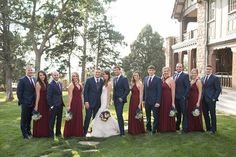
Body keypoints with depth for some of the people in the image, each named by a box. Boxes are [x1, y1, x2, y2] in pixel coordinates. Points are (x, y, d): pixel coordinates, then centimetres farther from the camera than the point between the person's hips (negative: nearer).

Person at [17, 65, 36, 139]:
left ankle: (28, 132, 32)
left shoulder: (35, 79, 8)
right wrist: (21, 101, -12)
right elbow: (19, 92, -11)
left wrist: (35, 101, 6)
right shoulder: (22, 80, -9)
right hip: (25, 103, -6)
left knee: (29, 119, 18)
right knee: (24, 119, 6)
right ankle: (25, 134, 16)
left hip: (33, 103, 6)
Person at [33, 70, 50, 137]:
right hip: (40, 103, -7)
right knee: (40, 118, 3)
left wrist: (48, 103, 5)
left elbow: (46, 94, 10)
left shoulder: (46, 83, 10)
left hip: (45, 103, 7)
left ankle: (45, 133, 24)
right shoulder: (38, 83, -10)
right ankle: (39, 133, 15)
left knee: (46, 118, 13)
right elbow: (38, 95, -13)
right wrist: (36, 106, -13)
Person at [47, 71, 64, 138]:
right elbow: (48, 96, -13)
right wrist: (51, 105, -16)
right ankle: (51, 134, 11)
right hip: (54, 105, -8)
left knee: (59, 120, 15)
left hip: (60, 105, 8)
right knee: (52, 120, 2)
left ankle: (58, 133, 26)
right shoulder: (50, 85, -11)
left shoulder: (60, 83, 13)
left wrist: (62, 103, 12)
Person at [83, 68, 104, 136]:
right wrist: (86, 101, -13)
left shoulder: (102, 81, 7)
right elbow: (85, 91, -6)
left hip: (98, 103, 4)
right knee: (88, 117, -3)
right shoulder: (89, 80, -4)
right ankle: (84, 132, 7)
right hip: (90, 102, -4)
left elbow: (101, 92, 11)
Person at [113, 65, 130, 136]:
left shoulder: (124, 79, -8)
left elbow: (127, 90, -11)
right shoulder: (114, 79, 14)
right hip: (115, 100, 7)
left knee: (119, 115, -12)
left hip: (120, 100, -7)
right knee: (118, 115, 10)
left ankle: (122, 131, -6)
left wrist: (122, 98, -16)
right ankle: (120, 130, 17)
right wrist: (113, 98, 9)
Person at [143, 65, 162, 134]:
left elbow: (159, 91, -11)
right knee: (148, 116, 16)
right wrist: (143, 99, 7)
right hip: (147, 101, 5)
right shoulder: (146, 78, 9)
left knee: (155, 116, 4)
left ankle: (154, 129, 16)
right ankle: (148, 128, 31)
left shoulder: (158, 79, -7)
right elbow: (144, 89, 12)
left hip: (154, 101, -5)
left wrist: (158, 102, -16)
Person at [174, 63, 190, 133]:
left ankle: (185, 128, 5)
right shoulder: (174, 75, 14)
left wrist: (185, 96, -14)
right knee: (177, 113, 15)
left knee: (184, 113, -1)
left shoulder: (185, 75, -5)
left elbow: (188, 87, -10)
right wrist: (174, 96, 5)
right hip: (176, 97, 6)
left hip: (182, 97, -6)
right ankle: (177, 126, 26)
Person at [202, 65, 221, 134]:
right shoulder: (203, 78, 13)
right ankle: (208, 128, 23)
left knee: (212, 114, 3)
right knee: (205, 114, 10)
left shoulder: (215, 78, -5)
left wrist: (214, 98, -13)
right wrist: (201, 97, 8)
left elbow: (218, 89, -8)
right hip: (204, 100, 6)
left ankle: (213, 129, 13)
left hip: (211, 100, -6)